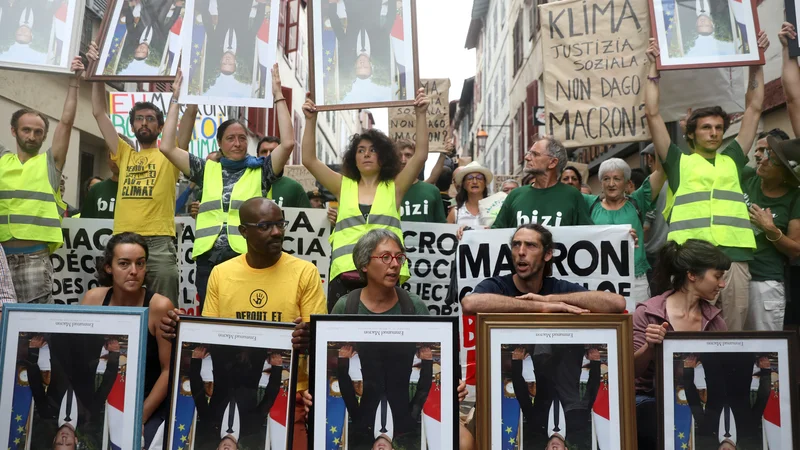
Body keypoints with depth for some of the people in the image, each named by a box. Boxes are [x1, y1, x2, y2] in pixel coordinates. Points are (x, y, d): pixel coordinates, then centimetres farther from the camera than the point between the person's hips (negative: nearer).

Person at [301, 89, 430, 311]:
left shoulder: (394, 187, 10)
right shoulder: (343, 186, 14)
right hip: (345, 273, 1)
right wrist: (311, 120, 0)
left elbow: (420, 156, 0)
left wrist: (421, 115, -6)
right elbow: (309, 160, 7)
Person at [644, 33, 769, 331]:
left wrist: (756, 62, 27)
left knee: (732, 333, 6)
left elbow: (754, 108, 25)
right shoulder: (678, 161, 13)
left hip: (734, 257, 3)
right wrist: (655, 67, 12)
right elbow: (652, 114, 9)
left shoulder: (732, 160, 21)